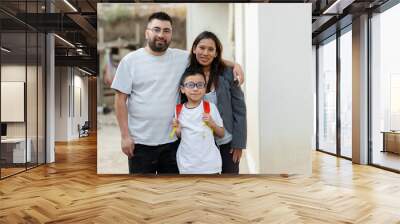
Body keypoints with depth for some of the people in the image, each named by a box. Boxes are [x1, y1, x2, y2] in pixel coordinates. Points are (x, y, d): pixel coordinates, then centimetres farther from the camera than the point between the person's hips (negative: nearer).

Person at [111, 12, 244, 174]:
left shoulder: (181, 58, 3)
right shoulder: (130, 60, -2)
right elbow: (121, 100, -3)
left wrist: (233, 64, -4)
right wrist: (125, 135, -8)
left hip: (172, 141, 3)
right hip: (140, 142, -2)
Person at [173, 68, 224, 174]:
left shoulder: (210, 107, -5)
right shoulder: (178, 110, 0)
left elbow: (221, 134, 3)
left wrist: (212, 123, -14)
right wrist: (177, 130, -9)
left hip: (209, 164, -1)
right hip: (186, 165, 2)